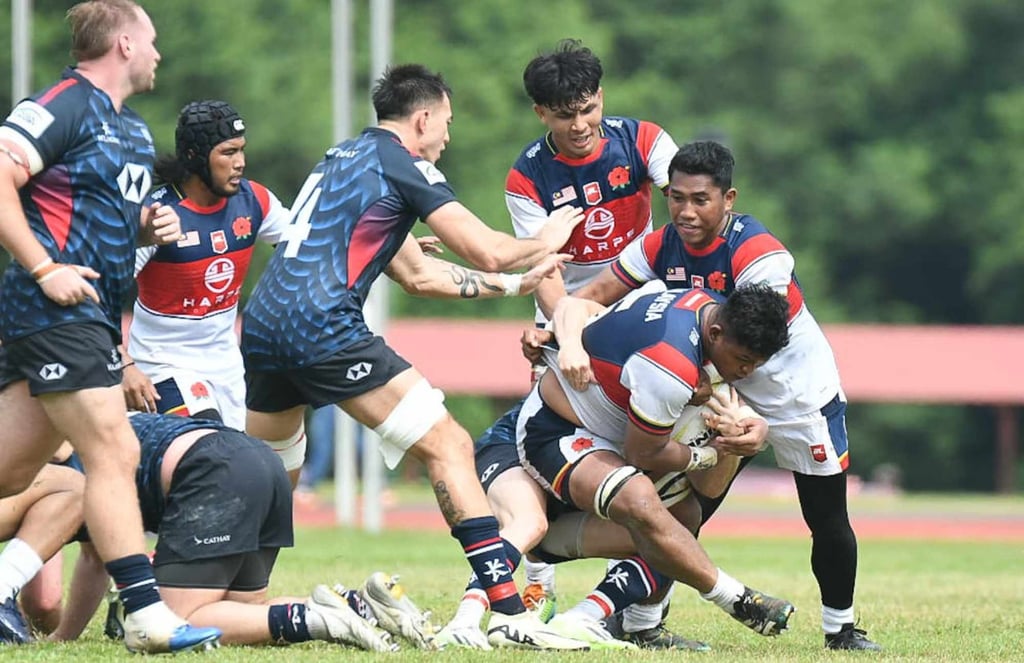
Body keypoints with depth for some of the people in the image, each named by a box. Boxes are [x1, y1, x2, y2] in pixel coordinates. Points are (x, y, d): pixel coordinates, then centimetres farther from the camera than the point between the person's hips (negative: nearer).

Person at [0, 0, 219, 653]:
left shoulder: (134, 129, 20)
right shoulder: (64, 105, -10)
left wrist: (153, 225, 9)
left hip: (92, 315, 10)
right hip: (58, 309, -10)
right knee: (114, 453, -14)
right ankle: (148, 616, -16)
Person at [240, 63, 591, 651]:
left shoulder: (344, 160, 28)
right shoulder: (402, 163, 1)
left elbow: (417, 274, 33)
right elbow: (486, 252, -4)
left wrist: (514, 284, 35)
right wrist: (544, 242, 17)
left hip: (263, 324, 9)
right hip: (324, 327, -9)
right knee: (450, 447, -5)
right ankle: (508, 611, -14)